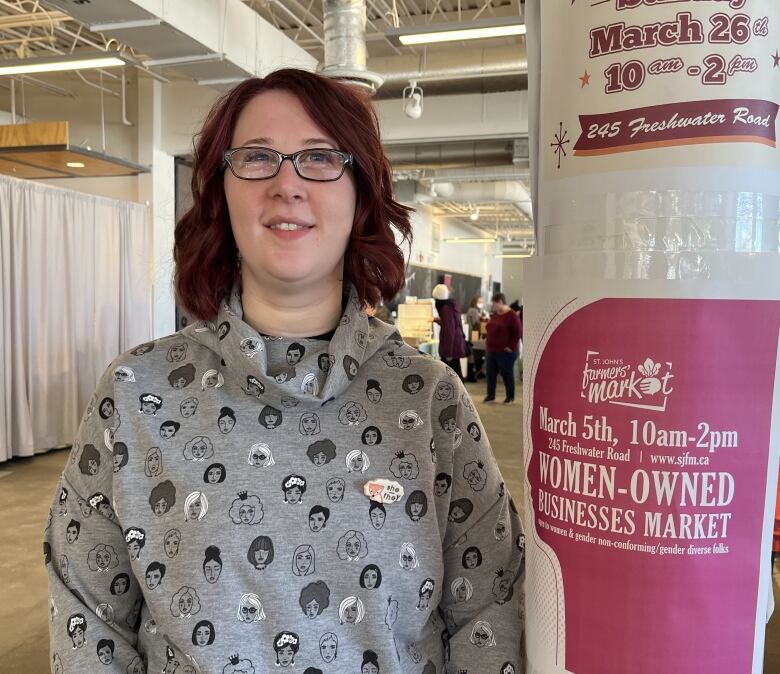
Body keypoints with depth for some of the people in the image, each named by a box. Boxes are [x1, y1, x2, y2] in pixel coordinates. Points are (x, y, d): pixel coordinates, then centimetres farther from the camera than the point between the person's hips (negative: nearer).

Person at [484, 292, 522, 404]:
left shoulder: (512, 315, -12)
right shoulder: (494, 314, 12)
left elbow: (517, 333, -14)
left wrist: (511, 347, -16)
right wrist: (488, 343, 13)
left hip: (506, 352, -8)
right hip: (492, 350, 8)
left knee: (507, 374, 2)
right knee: (490, 373, 7)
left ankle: (510, 397, 15)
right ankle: (490, 396, 17)